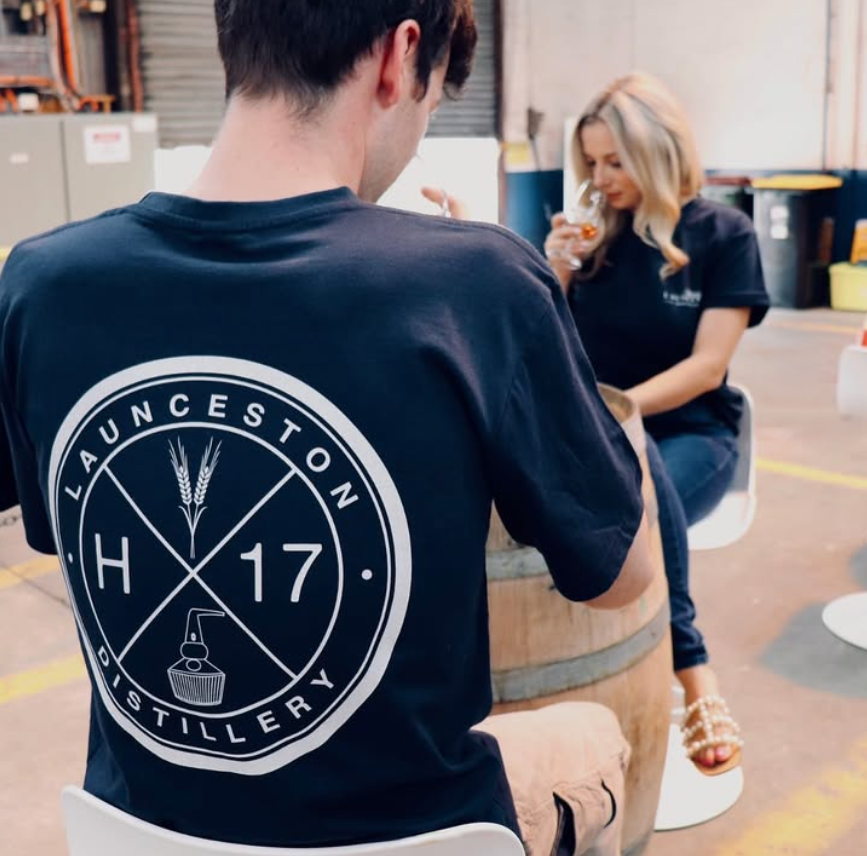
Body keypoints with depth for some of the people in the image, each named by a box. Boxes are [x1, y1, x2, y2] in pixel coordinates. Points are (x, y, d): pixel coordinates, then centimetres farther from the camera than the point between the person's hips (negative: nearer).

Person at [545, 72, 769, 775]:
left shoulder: (724, 234, -2)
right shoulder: (589, 231, 6)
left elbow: (707, 366, -9)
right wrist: (556, 274, -8)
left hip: (692, 432, -2)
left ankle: (670, 674, -21)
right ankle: (693, 670, -27)